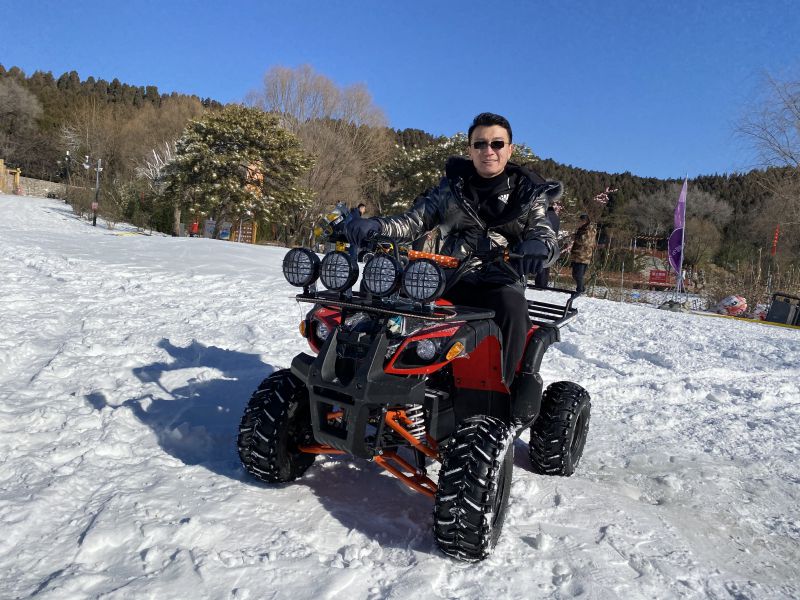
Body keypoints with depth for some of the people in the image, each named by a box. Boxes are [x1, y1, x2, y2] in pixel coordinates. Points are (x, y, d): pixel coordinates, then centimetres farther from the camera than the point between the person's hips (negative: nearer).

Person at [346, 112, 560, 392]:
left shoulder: (527, 192, 9)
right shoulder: (452, 186, 13)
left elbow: (547, 237, -1)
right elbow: (412, 221, 6)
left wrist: (538, 247, -29)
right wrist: (375, 225, -16)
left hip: (501, 285, -1)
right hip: (451, 279, 2)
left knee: (513, 309, -36)